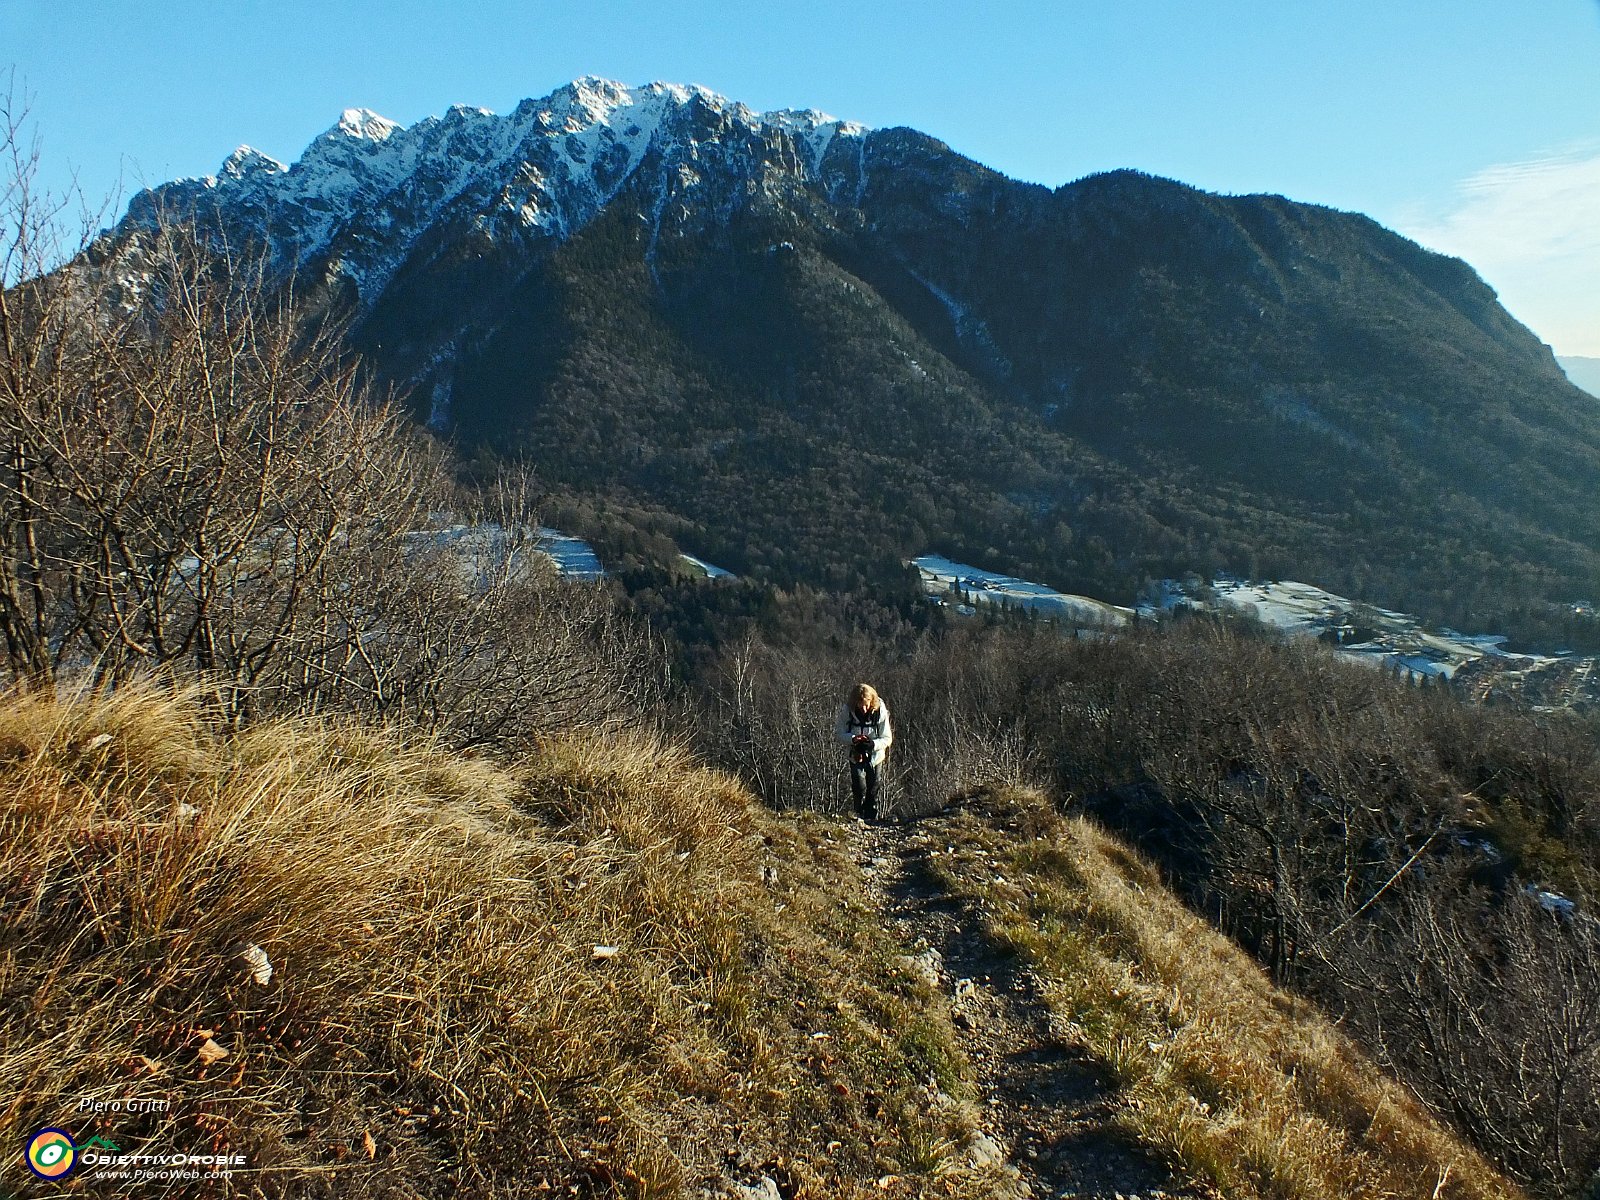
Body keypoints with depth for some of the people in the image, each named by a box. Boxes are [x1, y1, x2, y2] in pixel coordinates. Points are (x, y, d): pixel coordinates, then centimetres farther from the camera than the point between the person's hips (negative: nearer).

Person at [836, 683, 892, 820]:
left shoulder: (880, 711, -21)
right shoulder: (846, 710, -19)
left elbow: (887, 738, -16)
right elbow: (841, 735, -11)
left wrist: (873, 744, -35)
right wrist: (853, 738, -32)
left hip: (875, 756, 0)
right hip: (856, 756, 0)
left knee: (873, 792, 10)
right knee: (860, 789, -13)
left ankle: (871, 819, 26)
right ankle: (860, 816, 5)